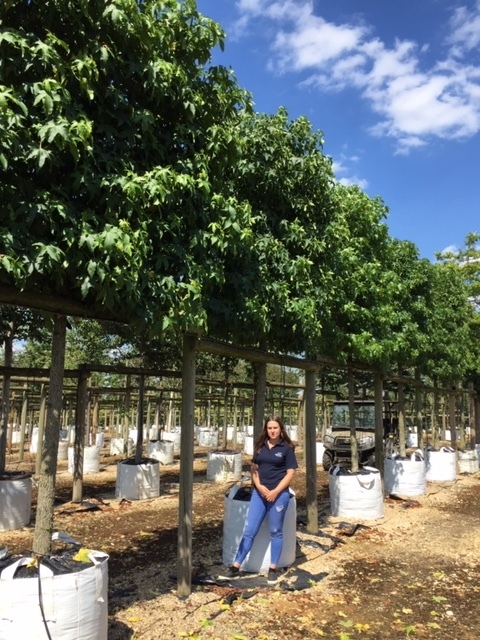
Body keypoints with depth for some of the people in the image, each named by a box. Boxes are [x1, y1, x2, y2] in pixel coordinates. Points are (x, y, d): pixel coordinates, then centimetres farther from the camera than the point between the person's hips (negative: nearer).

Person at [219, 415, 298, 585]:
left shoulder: (287, 448, -4)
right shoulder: (260, 446, 7)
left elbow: (290, 473, -6)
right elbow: (254, 468, 9)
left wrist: (275, 492, -13)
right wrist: (259, 486, -7)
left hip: (279, 494, -3)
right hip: (259, 493, 3)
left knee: (275, 532, 9)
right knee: (249, 531, 5)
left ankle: (272, 569, 21)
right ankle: (235, 568, 10)